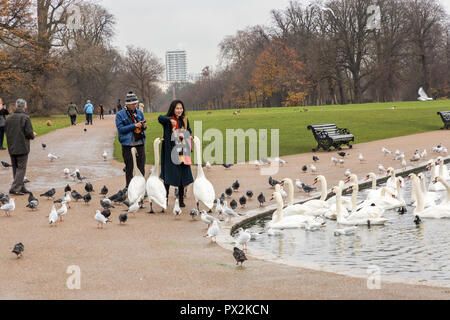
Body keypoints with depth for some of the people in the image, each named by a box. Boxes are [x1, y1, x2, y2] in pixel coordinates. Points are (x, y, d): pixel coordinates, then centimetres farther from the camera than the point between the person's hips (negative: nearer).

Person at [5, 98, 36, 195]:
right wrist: (33, 135, 7)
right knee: (21, 168, -1)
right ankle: (15, 188, -8)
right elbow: (29, 133, -15)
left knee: (15, 168, 13)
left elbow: (7, 131, 10)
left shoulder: (9, 118, 5)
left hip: (11, 147, 6)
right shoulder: (25, 118, -13)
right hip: (22, 147, -6)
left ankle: (21, 187, 17)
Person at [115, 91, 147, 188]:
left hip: (140, 143, 4)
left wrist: (144, 126, -6)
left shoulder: (139, 112, 10)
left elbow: (144, 126, 18)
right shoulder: (120, 114, -4)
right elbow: (120, 128, -11)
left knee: (141, 167, 4)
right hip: (127, 144, -4)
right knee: (129, 168, 4)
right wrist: (134, 126, -17)